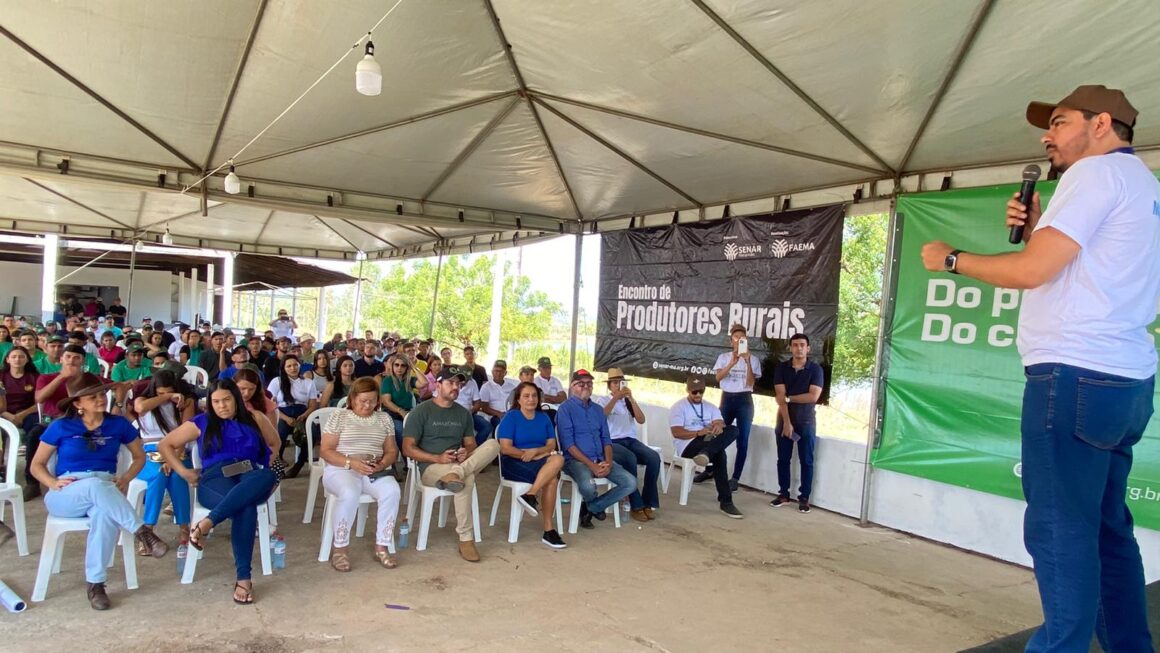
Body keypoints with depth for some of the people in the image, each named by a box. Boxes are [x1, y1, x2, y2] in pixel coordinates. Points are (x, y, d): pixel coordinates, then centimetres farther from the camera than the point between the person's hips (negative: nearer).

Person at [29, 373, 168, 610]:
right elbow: (36, 465, 9)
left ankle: (95, 584, -28)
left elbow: (139, 457, 16)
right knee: (95, 485, -39)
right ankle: (142, 532, -41)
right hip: (66, 495, -1)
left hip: (106, 490, 1)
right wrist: (53, 483, -11)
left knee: (105, 514, -38)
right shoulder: (61, 426, 2)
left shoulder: (118, 424, 7)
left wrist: (126, 478, -4)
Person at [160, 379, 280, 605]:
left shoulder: (254, 419, 18)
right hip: (215, 479, -1)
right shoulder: (201, 423, 14)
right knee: (245, 507, -40)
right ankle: (243, 577, -38)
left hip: (251, 477, 2)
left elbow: (275, 443, 28)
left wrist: (269, 465, 9)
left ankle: (207, 523, -48)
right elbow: (165, 445, 19)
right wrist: (184, 472, 7)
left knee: (269, 476, -41)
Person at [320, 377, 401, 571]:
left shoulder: (384, 418, 13)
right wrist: (351, 463, -18)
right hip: (341, 469, -3)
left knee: (392, 491, -29)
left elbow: (391, 451, 13)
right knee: (349, 494, -37)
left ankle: (382, 547, -16)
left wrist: (382, 464, -10)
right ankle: (340, 548, -17)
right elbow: (325, 451, -3)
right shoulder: (339, 417, 2)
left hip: (375, 472, 3)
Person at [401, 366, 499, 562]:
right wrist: (438, 458, -20)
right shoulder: (421, 411, -2)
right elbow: (408, 449, -7)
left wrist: (466, 453, -11)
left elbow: (470, 443, 14)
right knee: (467, 478, -36)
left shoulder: (463, 413, 13)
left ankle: (456, 473, -38)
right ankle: (466, 539, -27)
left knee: (492, 445, -20)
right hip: (430, 467, -5)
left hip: (459, 464, 5)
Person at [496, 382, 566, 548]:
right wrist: (533, 455, -14)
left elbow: (551, 445, 6)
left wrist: (535, 451, -16)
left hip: (540, 462, 5)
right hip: (515, 464, -5)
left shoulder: (544, 418, 14)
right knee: (552, 478, -29)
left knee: (558, 459, -30)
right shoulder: (510, 417, -1)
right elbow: (505, 448, -10)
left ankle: (530, 496, -31)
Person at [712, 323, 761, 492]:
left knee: (742, 441, -2)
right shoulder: (724, 357, 4)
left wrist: (747, 362, -20)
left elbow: (750, 382, -10)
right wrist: (732, 362, -25)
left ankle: (735, 478, 4)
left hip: (744, 401, -1)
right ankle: (709, 470, 22)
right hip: (726, 399, 1)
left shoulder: (753, 360, 1)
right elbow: (718, 377, -12)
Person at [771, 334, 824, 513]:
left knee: (806, 461, 3)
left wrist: (789, 398, -11)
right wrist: (787, 422, -16)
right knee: (783, 459, 7)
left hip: (806, 421, -1)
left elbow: (813, 397, -14)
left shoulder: (815, 369, -4)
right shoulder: (781, 368, 0)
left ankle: (804, 497, 10)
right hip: (785, 419, 2)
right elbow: (780, 397, -8)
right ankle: (783, 494, 17)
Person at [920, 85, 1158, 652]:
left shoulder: (1096, 172, -7)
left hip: (1076, 376, -10)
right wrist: (1036, 230, 12)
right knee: (1107, 528, 15)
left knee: (1060, 528, -6)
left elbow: (1030, 271, -15)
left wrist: (950, 258, -3)